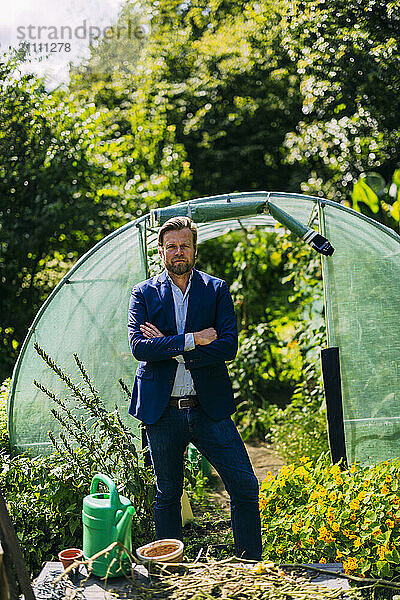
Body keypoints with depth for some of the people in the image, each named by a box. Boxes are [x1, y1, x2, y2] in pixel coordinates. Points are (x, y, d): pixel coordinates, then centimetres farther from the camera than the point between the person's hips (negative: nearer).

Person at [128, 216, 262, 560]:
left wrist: (169, 347, -12)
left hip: (209, 409, 0)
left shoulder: (216, 289, 5)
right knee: (167, 496, 13)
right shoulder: (144, 293, 5)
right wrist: (192, 340, -15)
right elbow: (139, 346, -10)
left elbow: (229, 346, -8)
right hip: (162, 411, 0)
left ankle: (251, 566, 17)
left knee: (246, 487, -1)